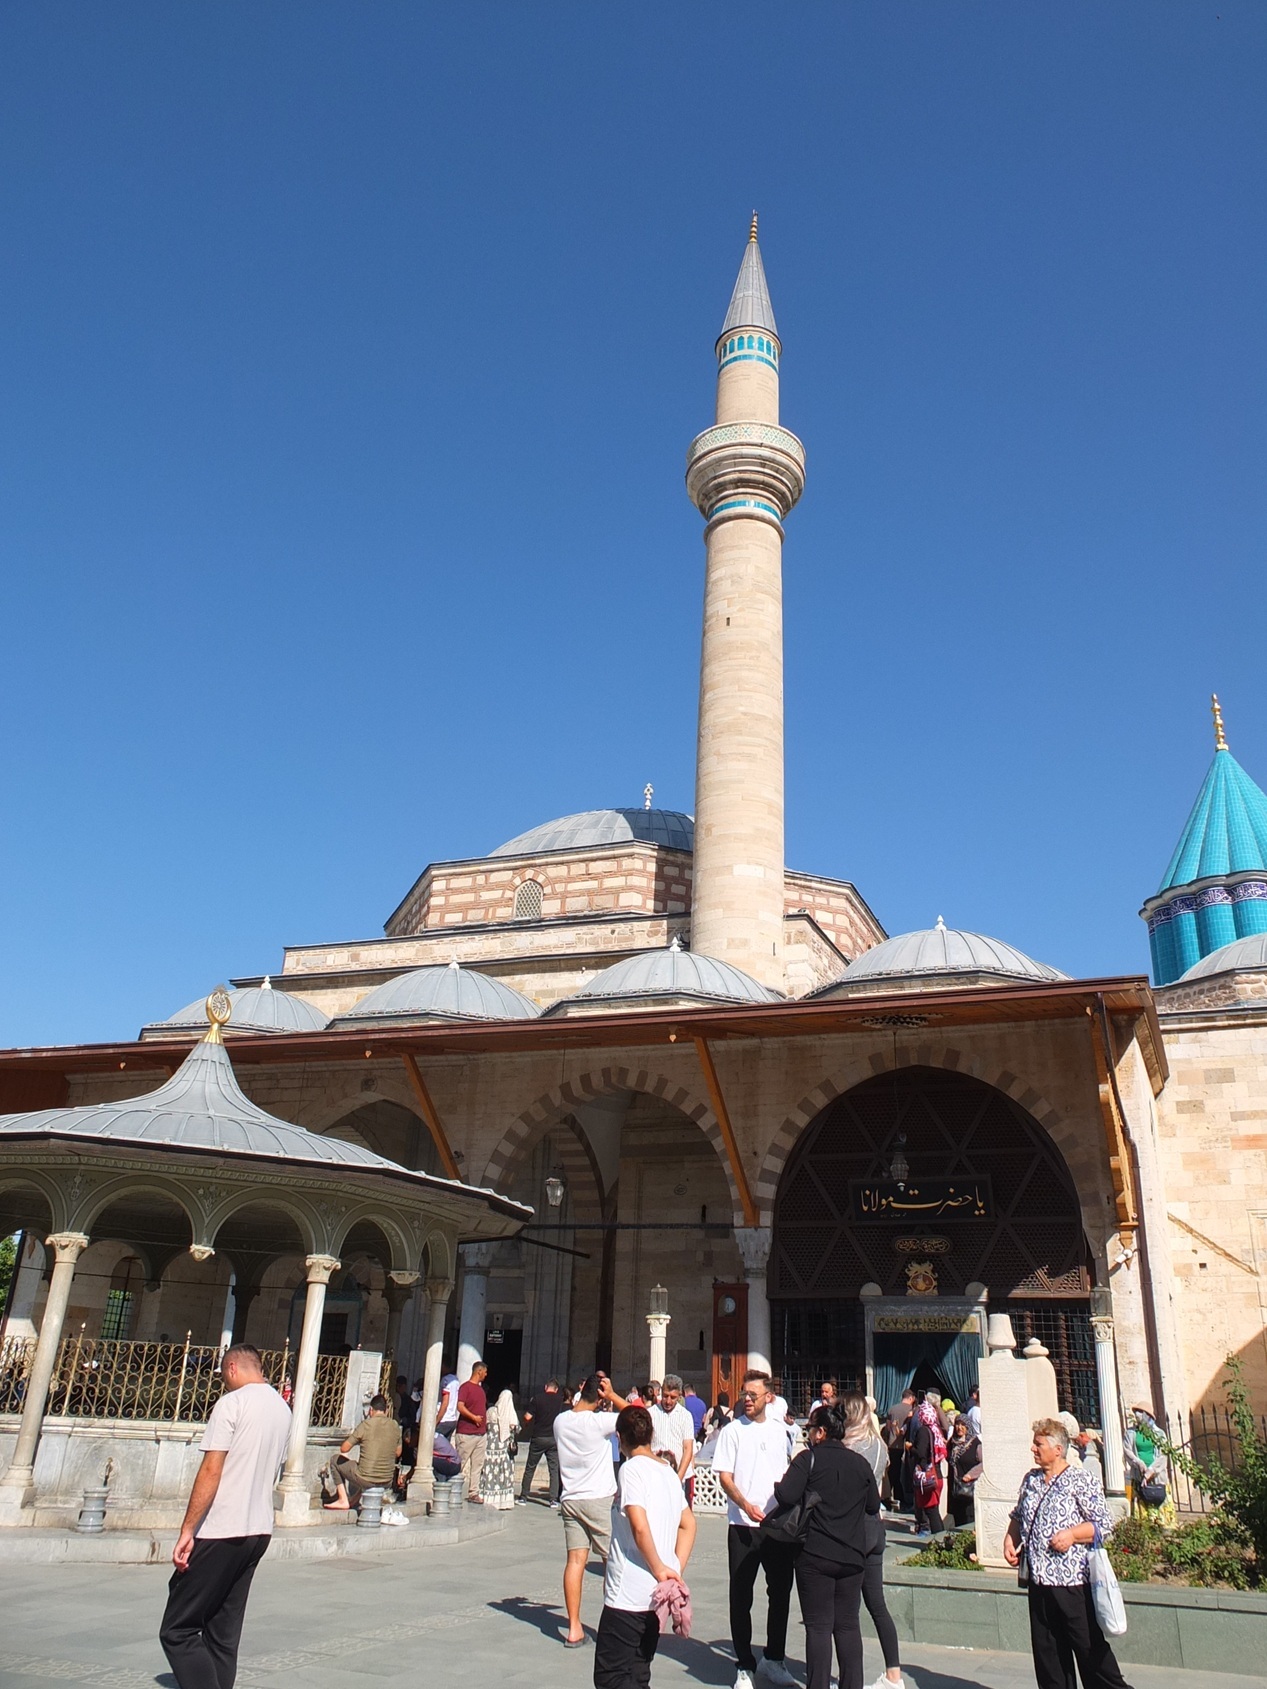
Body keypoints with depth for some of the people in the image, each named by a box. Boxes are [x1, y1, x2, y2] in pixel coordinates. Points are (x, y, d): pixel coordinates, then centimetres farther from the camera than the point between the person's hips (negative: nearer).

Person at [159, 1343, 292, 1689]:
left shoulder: (232, 1403, -10)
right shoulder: (283, 1409, 12)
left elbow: (211, 1471, -15)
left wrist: (187, 1531, -13)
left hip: (221, 1531, -8)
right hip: (260, 1530, 8)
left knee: (177, 1631, -2)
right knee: (224, 1634, 14)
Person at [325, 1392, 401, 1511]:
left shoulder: (366, 1424, -12)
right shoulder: (395, 1426, 1)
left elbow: (344, 1449, -7)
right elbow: (398, 1453, 13)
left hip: (366, 1481, -5)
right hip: (387, 1482, 5)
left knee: (336, 1459, 17)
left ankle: (343, 1500, 15)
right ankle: (354, 1500, 40)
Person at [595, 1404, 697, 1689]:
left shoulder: (631, 1468, -12)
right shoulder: (668, 1471, 11)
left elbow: (639, 1527, -22)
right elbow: (689, 1524, 15)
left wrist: (659, 1568, -12)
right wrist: (676, 1570, 10)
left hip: (628, 1594, -8)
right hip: (658, 1592, 8)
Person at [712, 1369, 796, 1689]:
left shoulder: (780, 1430, 7)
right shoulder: (733, 1431, -3)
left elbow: (786, 1475, 17)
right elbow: (724, 1476, -7)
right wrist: (746, 1504, -21)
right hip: (743, 1524, -3)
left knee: (781, 1592, 11)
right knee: (741, 1596, 3)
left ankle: (774, 1658, 28)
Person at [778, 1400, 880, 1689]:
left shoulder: (809, 1458, -9)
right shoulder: (860, 1462, 3)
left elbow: (786, 1496, -19)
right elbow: (874, 1505, 11)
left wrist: (777, 1486, 2)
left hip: (814, 1556, -4)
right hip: (852, 1556, 4)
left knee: (818, 1625, 3)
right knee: (848, 1625, 13)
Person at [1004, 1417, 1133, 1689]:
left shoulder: (1079, 1480, -8)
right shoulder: (1030, 1480, 11)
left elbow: (1105, 1523, -10)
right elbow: (1018, 1517, 23)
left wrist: (1072, 1534, -20)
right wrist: (1010, 1540, 6)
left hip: (1073, 1580, -6)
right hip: (1039, 1581, 6)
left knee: (1090, 1650, 1)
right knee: (1047, 1652, 12)